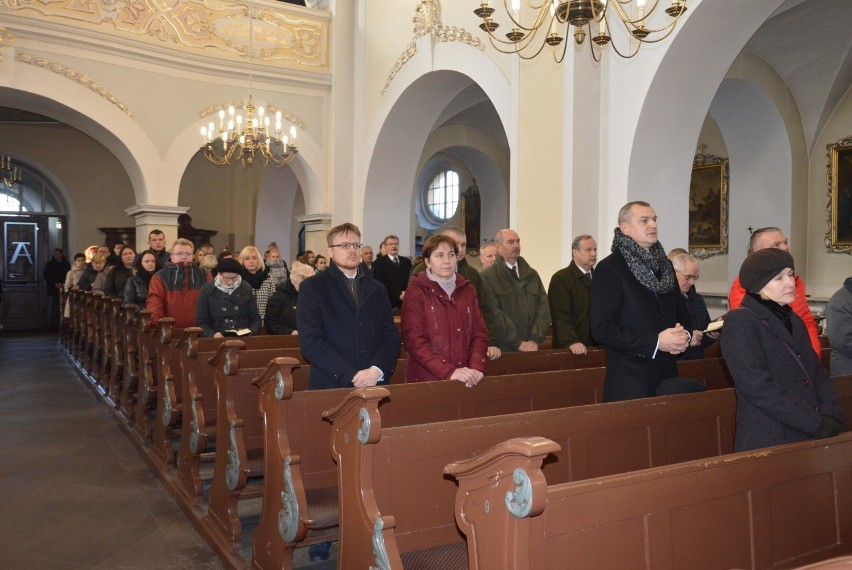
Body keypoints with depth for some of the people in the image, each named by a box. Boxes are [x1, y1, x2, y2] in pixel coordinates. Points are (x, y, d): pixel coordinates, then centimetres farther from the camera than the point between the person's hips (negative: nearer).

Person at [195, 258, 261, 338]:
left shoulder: (246, 289, 8)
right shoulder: (207, 290, 3)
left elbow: (255, 318, 12)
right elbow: (201, 322, 2)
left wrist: (251, 332, -7)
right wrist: (212, 335, -16)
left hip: (244, 338, 1)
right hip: (217, 340, -1)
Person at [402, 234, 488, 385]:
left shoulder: (468, 290, 9)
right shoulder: (416, 291, -5)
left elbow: (479, 332, 5)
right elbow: (414, 340, -13)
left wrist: (476, 367, -11)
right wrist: (449, 372, -21)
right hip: (426, 380, -4)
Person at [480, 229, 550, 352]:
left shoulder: (532, 274, 11)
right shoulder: (488, 277, -5)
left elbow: (543, 306, 4)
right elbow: (495, 314, -12)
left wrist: (535, 340, -8)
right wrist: (519, 343, -14)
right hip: (503, 349, -4)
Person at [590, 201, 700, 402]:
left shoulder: (665, 264, 13)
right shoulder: (609, 268, -9)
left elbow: (682, 311, 21)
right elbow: (602, 329, -16)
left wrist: (684, 335, -2)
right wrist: (655, 342, -19)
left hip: (668, 376, 7)